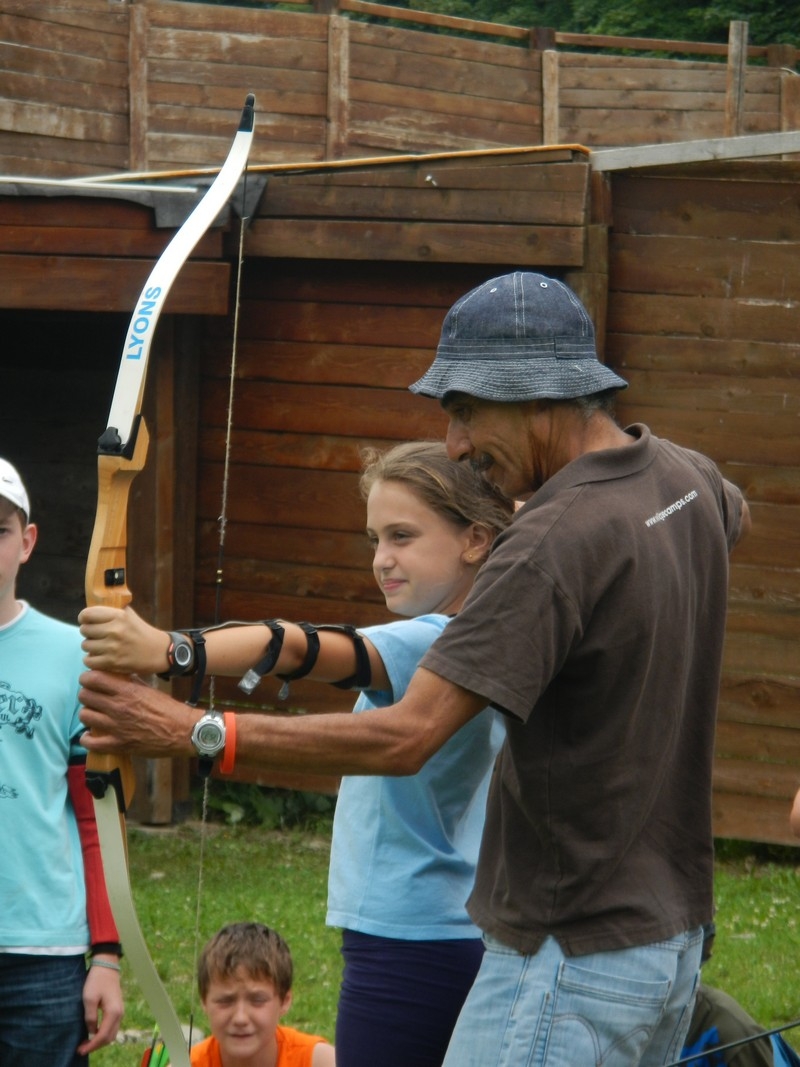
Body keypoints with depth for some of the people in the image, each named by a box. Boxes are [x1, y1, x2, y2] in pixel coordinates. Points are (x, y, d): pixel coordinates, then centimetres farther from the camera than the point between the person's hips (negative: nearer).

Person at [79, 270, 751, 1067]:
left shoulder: (556, 542, -23)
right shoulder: (686, 477, 5)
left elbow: (406, 737, -28)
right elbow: (736, 515, 35)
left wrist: (190, 734, -26)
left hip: (573, 961, -10)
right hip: (672, 937, 10)